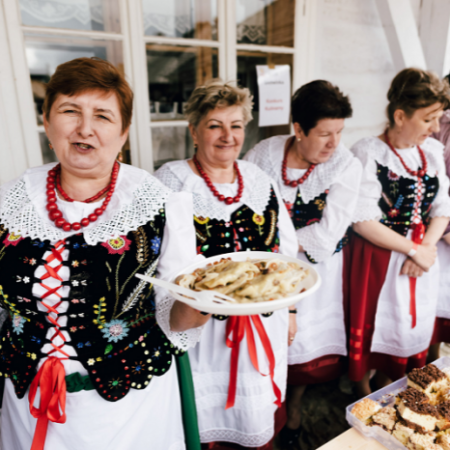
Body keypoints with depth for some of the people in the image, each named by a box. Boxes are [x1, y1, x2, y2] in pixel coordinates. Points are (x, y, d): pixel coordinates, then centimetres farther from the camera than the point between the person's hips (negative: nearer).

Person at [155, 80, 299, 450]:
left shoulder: (259, 179, 5)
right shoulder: (172, 181, -9)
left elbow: (284, 249, 9)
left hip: (264, 319, 5)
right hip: (201, 322, -4)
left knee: (260, 417, 20)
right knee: (207, 418, 12)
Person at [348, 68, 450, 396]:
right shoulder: (369, 153, -16)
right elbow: (364, 222, -20)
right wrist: (414, 250, -15)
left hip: (423, 255, 6)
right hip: (379, 258, -6)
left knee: (416, 326, 18)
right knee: (372, 326, 10)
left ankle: (384, 383, 45)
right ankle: (364, 393, 39)